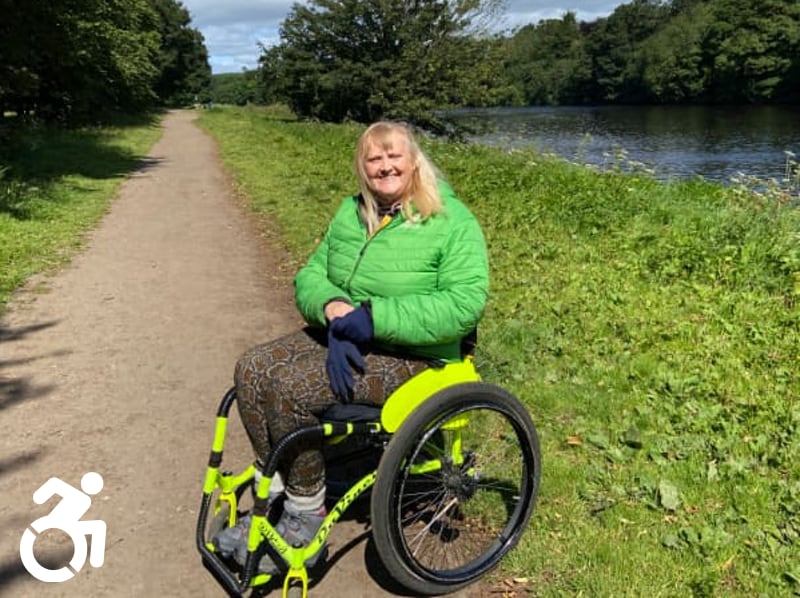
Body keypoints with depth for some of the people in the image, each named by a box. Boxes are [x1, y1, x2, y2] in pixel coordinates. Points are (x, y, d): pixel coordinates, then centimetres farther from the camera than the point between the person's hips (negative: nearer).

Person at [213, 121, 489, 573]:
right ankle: (278, 491, 4)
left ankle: (305, 519, -5)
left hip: (411, 354, -7)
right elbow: (311, 275, 5)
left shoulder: (453, 222, -13)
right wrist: (334, 311, -19)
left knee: (291, 387, -24)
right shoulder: (352, 212, 8)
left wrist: (374, 317, -27)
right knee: (252, 371, -10)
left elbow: (465, 304, -23)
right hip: (341, 337, 8)